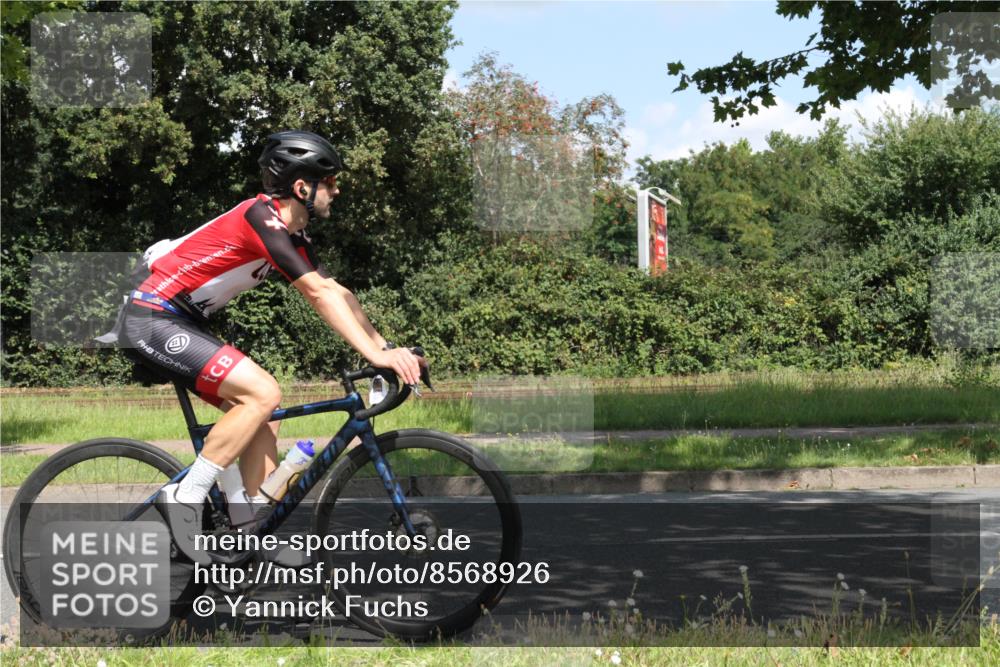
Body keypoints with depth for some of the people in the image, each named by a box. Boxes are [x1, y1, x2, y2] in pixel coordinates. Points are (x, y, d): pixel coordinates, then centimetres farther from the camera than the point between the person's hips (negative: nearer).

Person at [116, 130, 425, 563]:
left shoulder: (291, 234, 12)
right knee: (262, 393, -20)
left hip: (179, 324, 10)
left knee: (262, 409, 8)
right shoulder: (261, 216, -19)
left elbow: (337, 294, 11)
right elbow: (318, 293, -25)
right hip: (151, 321, -10)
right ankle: (185, 498, -15)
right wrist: (374, 354, -28)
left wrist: (388, 349, 2)